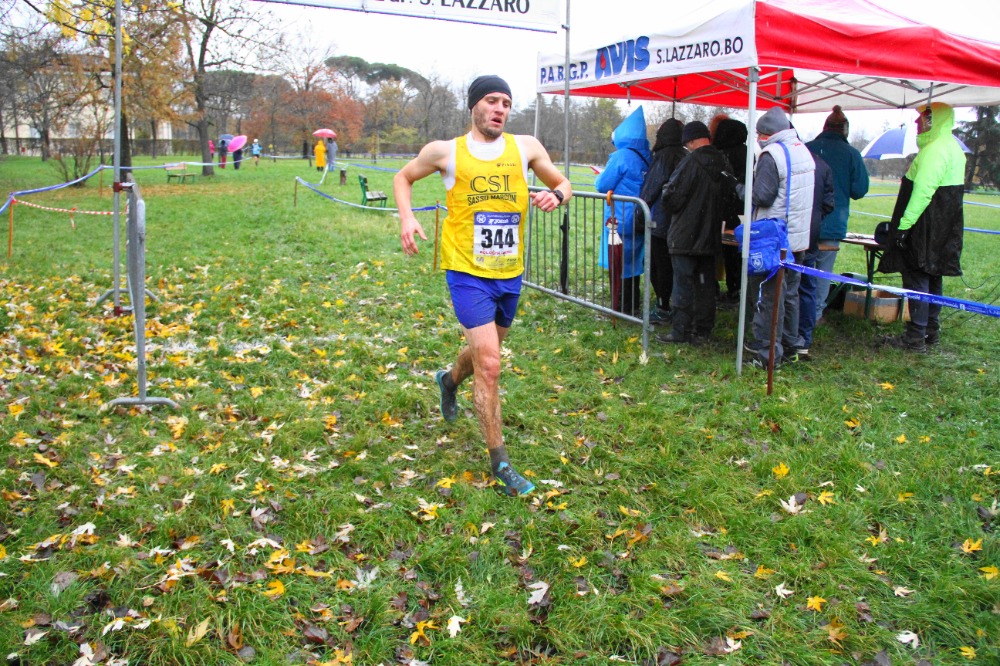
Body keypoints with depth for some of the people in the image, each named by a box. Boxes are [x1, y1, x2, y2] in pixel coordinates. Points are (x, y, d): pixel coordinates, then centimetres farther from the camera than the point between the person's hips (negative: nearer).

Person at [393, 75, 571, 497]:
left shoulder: (525, 147, 2)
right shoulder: (446, 151, -3)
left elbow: (562, 183, 13)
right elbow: (403, 177, 12)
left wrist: (556, 195, -12)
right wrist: (406, 217, -7)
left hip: (510, 274, 5)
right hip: (468, 272, -4)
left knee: (486, 351, 24)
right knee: (489, 364, -12)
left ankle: (450, 380, 60)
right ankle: (500, 463, 2)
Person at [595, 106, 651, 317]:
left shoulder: (622, 156, -16)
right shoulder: (646, 157, 5)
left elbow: (602, 185, -13)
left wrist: (599, 177, 10)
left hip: (620, 219, -7)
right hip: (639, 219, 7)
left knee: (618, 263, 2)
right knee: (634, 260, 16)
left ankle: (620, 306, 5)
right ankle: (633, 304, 25)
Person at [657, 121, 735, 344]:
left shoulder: (691, 162, -17)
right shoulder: (724, 163, 6)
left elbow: (672, 198, -16)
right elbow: (730, 198, 15)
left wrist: (667, 190, 5)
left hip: (686, 236, -7)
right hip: (711, 236, 7)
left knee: (684, 285, -1)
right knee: (706, 284, 13)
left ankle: (681, 331, 2)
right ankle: (703, 330, 20)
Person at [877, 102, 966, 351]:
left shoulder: (935, 150, -18)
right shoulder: (953, 148, 17)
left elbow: (922, 191, -26)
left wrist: (904, 224, -24)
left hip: (926, 230, -10)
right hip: (942, 231, 10)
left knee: (917, 279, -7)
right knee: (932, 278, 16)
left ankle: (916, 336, -5)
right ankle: (932, 330, 25)